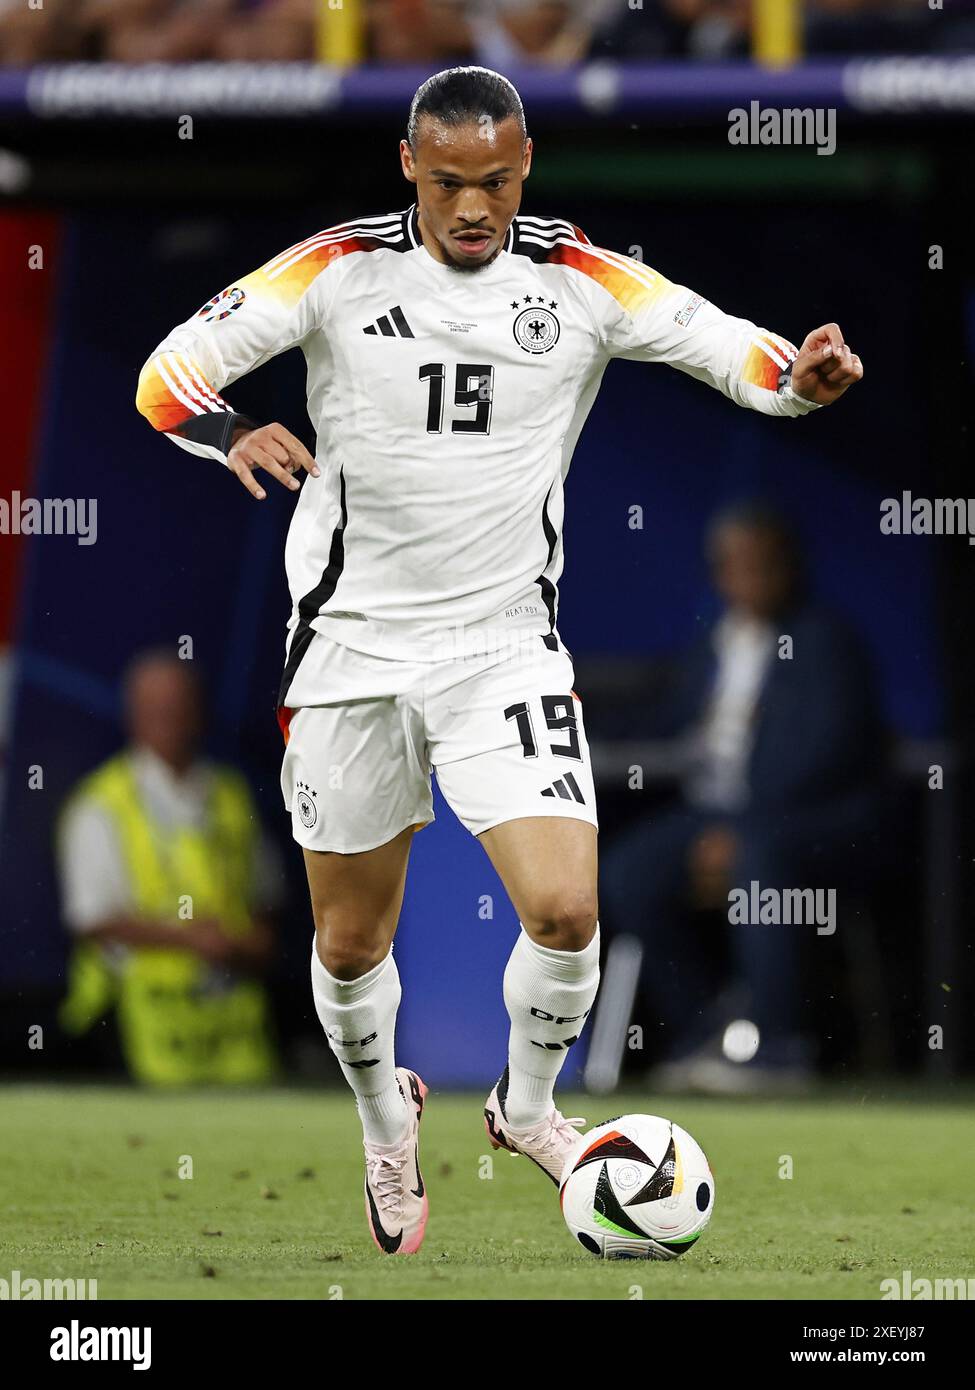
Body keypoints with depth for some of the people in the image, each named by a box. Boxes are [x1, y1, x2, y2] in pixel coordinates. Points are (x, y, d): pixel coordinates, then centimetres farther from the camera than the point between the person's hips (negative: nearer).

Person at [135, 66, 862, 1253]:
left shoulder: (581, 281, -3)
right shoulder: (339, 268, -7)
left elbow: (733, 350, -8)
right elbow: (168, 371, -10)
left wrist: (804, 375, -31)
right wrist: (230, 432, -32)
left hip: (504, 648, 0)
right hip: (351, 643, 0)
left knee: (566, 910, -15)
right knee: (352, 943, 9)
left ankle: (526, 1104, 15)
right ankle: (385, 1127, 40)